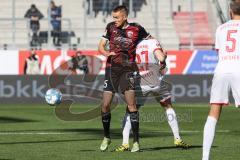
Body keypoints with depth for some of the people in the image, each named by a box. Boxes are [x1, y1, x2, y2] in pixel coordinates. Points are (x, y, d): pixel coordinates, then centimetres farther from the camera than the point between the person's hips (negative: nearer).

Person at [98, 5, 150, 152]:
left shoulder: (136, 29, -1)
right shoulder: (111, 27, 5)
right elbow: (101, 46, 7)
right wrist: (106, 53, -15)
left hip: (127, 68, -2)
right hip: (111, 68, 3)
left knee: (131, 104, -14)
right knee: (105, 104, -2)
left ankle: (136, 141, -8)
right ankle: (106, 137, 20)